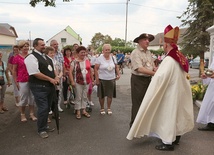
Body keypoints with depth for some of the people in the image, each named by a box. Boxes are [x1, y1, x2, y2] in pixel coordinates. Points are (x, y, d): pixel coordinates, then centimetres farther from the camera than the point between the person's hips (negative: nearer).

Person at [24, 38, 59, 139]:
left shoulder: (46, 57, 15)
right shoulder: (31, 57, -13)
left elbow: (52, 69, 24)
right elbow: (35, 73, -20)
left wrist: (55, 78, 4)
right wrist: (50, 79, -16)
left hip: (50, 86, 8)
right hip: (39, 87, -8)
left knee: (47, 107, 15)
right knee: (43, 108, -5)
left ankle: (45, 126, 31)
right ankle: (41, 130, 12)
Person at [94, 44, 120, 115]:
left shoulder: (113, 58, 5)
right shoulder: (99, 58, -9)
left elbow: (116, 67, 14)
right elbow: (96, 69, -9)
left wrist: (118, 74, 0)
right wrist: (97, 79, -13)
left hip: (111, 79, 4)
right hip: (102, 80, -3)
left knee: (110, 95, 10)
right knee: (102, 95, 8)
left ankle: (109, 108, 27)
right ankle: (102, 108, 25)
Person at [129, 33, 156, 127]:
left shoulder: (148, 52, 10)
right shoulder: (135, 53, -14)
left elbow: (153, 66, 10)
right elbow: (140, 69, -24)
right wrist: (154, 73, -28)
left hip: (148, 79, 8)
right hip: (138, 80, -8)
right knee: (137, 103, 1)